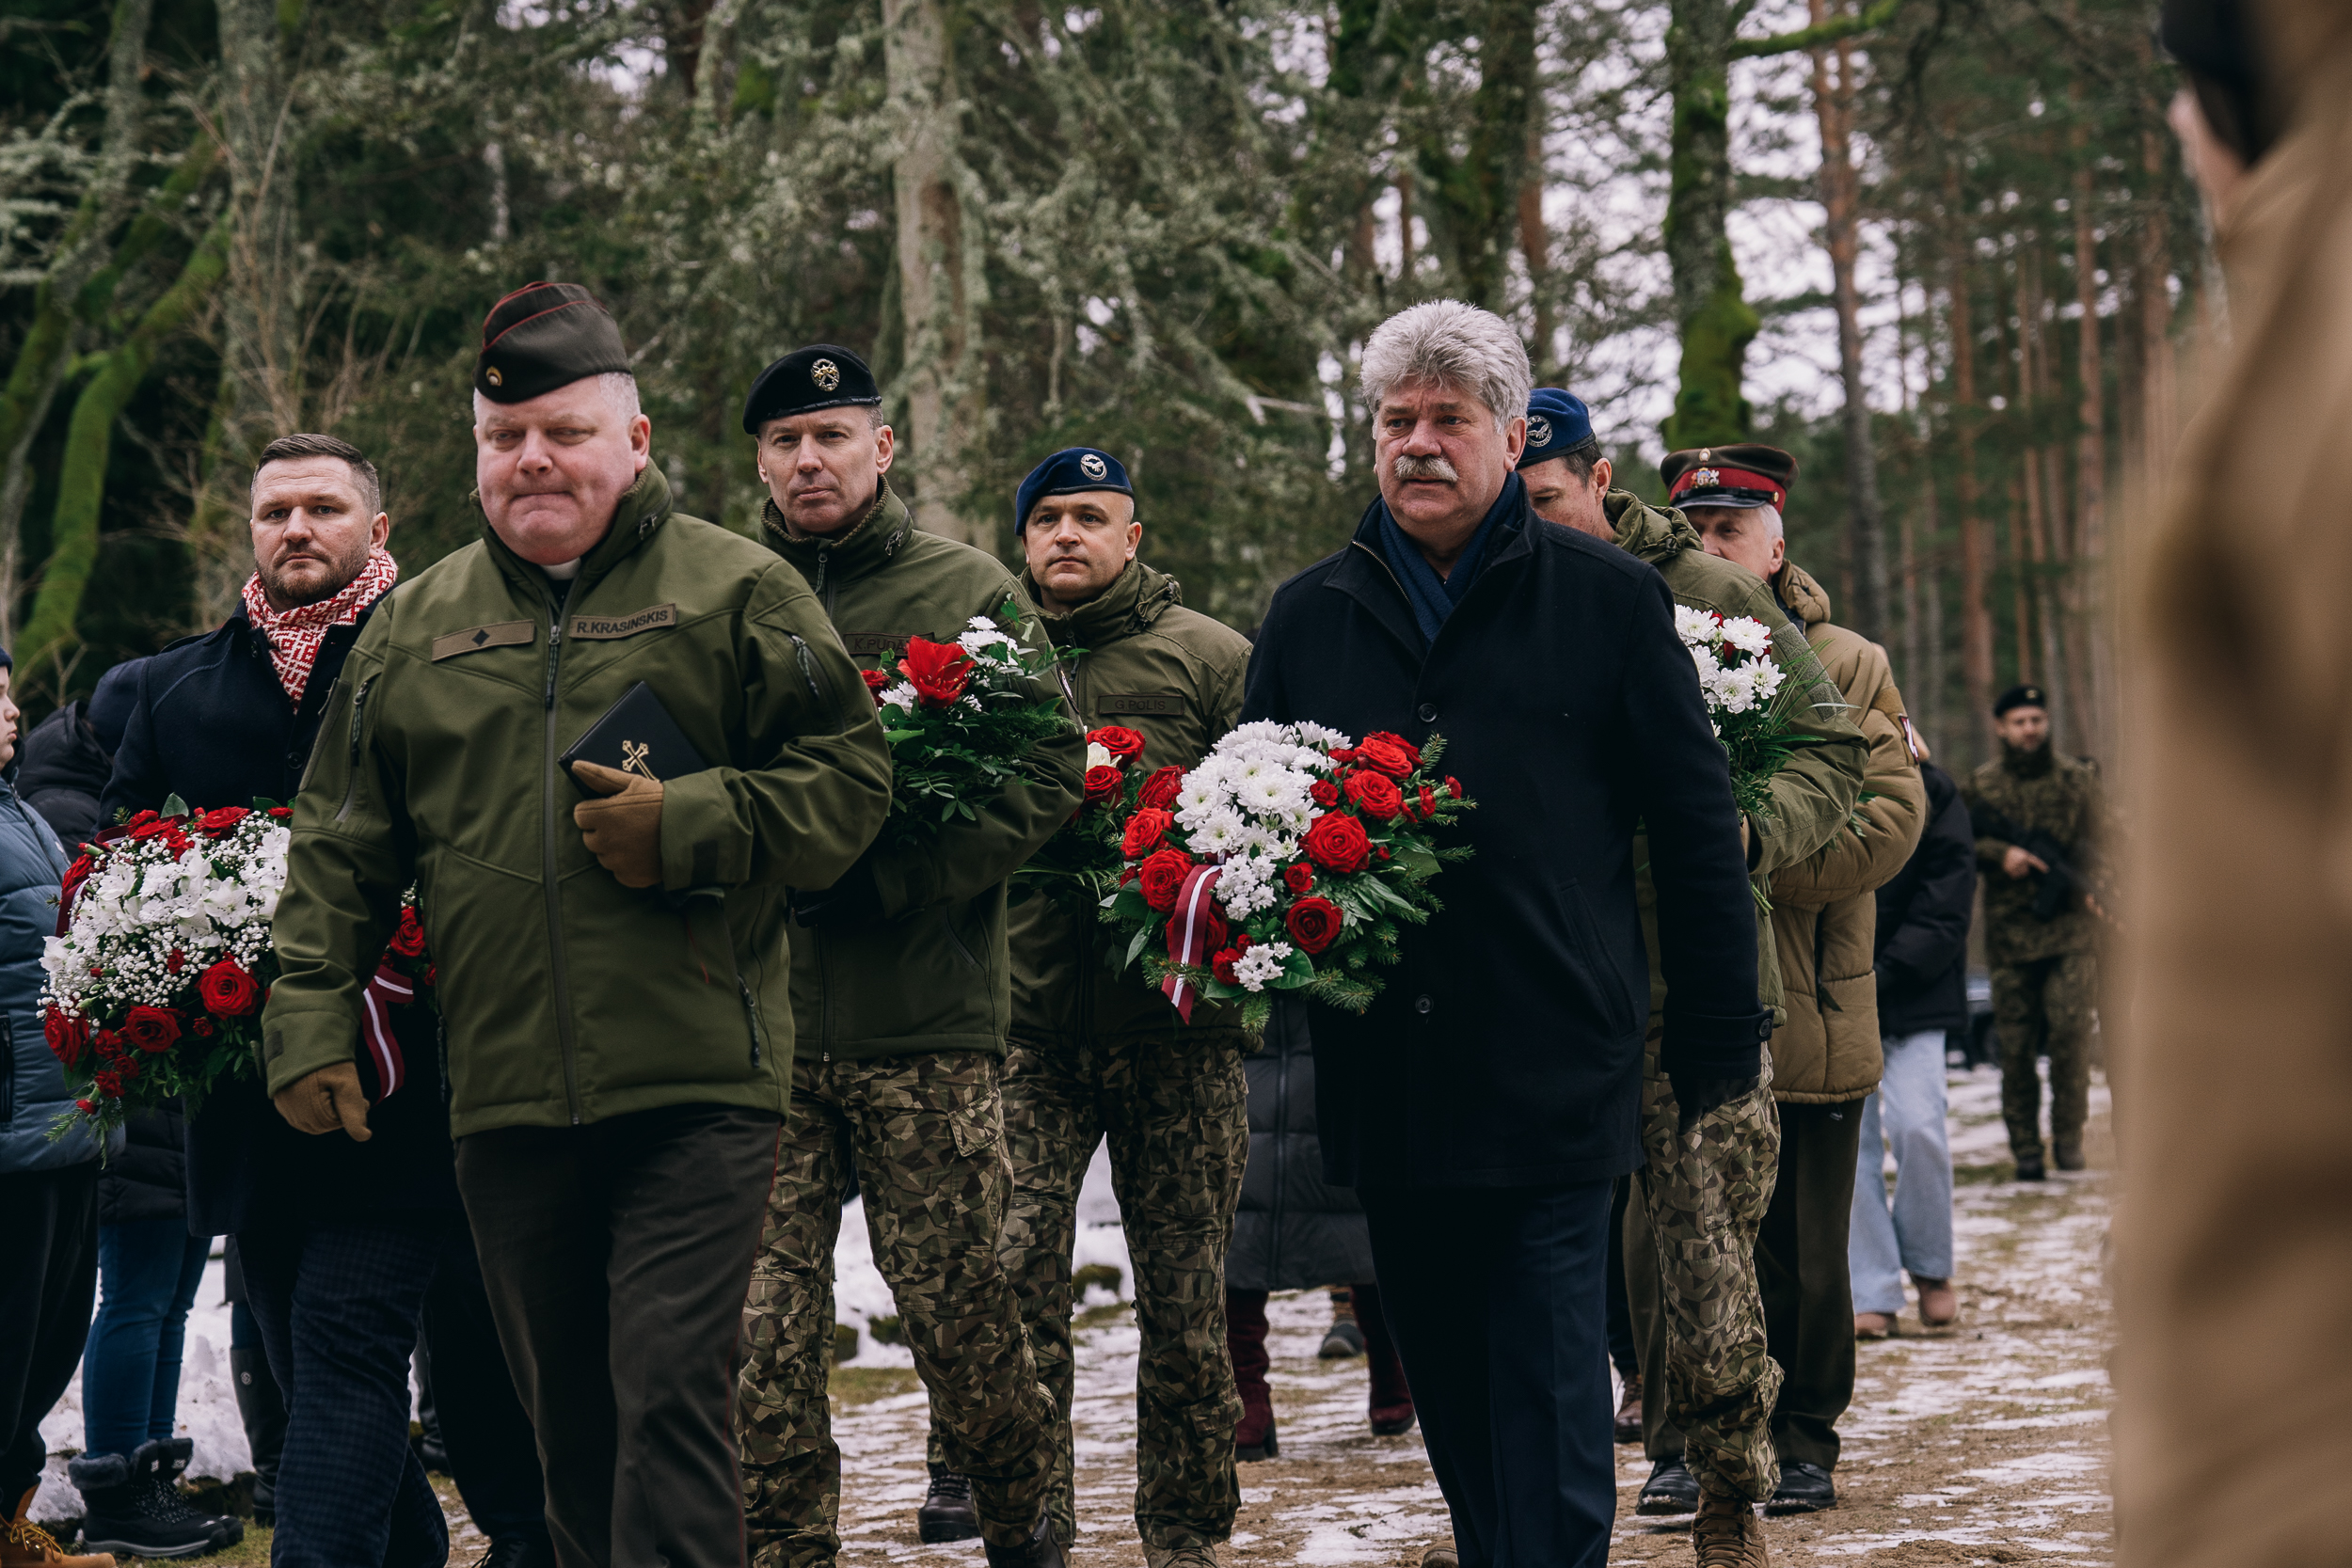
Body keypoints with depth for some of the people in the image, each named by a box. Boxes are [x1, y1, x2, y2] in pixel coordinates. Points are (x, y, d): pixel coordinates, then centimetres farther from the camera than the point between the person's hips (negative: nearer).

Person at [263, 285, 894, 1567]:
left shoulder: (735, 593, 4)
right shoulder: (415, 626, 15)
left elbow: (849, 777, 0)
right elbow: (340, 848, 17)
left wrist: (696, 825, -13)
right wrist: (309, 1020, 8)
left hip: (695, 1087, -4)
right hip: (502, 1096, 4)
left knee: (668, 1400, -11)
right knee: (565, 1419, 12)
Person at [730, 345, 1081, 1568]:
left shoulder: (970, 593, 3)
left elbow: (1052, 769, -4)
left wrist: (887, 875, -14)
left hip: (926, 1014, -2)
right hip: (754, 1014, 2)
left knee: (957, 1303, 3)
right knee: (763, 1322, -1)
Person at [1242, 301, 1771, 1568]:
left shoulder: (1608, 602, 2)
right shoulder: (1310, 617, 12)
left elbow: (1696, 831, 3)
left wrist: (1720, 1039, 0)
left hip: (1552, 1071, -4)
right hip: (1383, 1073, 4)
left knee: (1548, 1400, -6)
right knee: (1448, 1388, 12)